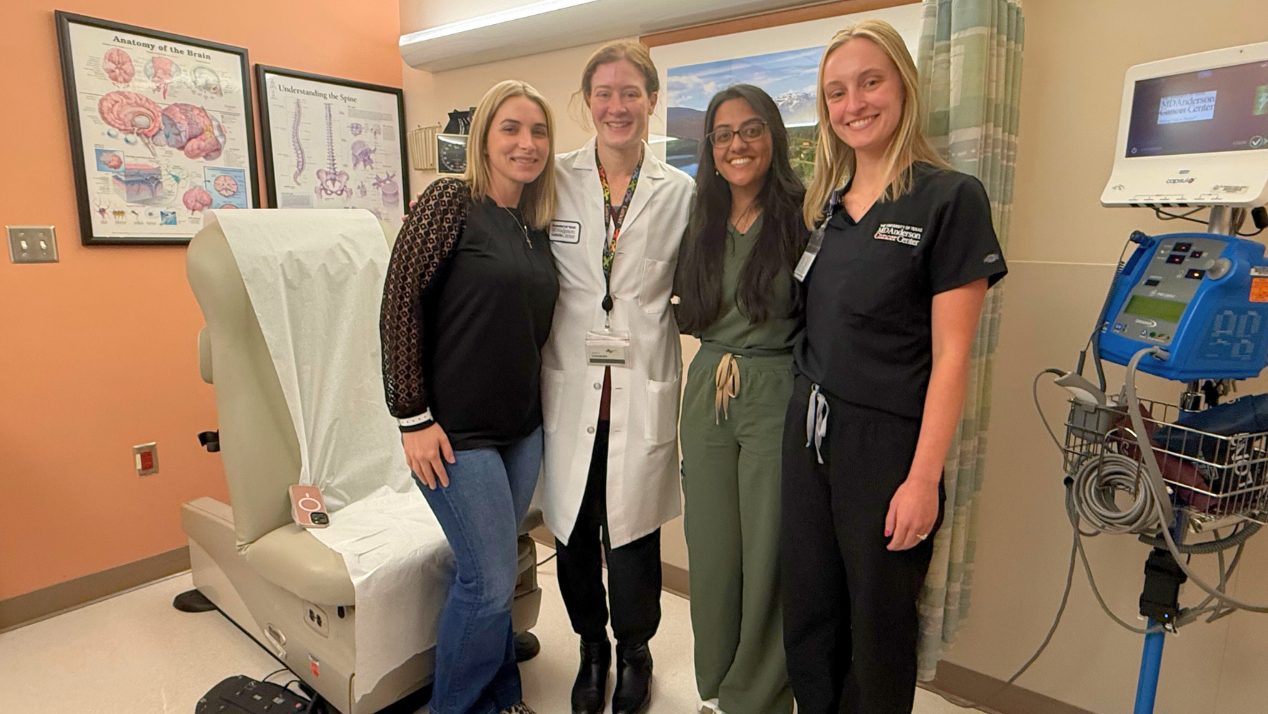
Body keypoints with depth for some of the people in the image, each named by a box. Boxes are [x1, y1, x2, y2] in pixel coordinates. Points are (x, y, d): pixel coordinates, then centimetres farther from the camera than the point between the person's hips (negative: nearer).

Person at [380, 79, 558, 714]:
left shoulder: (537, 227, 9)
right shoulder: (450, 200, -11)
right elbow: (400, 302, -14)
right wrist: (413, 418, -15)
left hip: (522, 426, 6)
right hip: (456, 429, -6)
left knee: (486, 573, 17)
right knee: (492, 581, 1)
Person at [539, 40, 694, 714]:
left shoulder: (679, 192, 3)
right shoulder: (556, 179, 2)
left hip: (643, 388, 0)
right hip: (569, 386, 1)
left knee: (633, 531, 7)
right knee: (574, 532, 12)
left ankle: (634, 650, 36)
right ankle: (591, 649, 40)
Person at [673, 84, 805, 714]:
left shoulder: (803, 215, -7)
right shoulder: (700, 221, 9)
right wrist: (719, 350, 4)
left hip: (777, 395, -4)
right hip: (707, 393, 5)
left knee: (766, 551, 6)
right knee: (710, 547, 14)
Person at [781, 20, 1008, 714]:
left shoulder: (950, 197, -9)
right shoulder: (823, 203, 9)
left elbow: (951, 352, -12)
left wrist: (923, 479, -15)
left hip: (886, 441, -5)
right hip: (808, 429, 6)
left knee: (878, 628, 13)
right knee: (808, 615, 17)